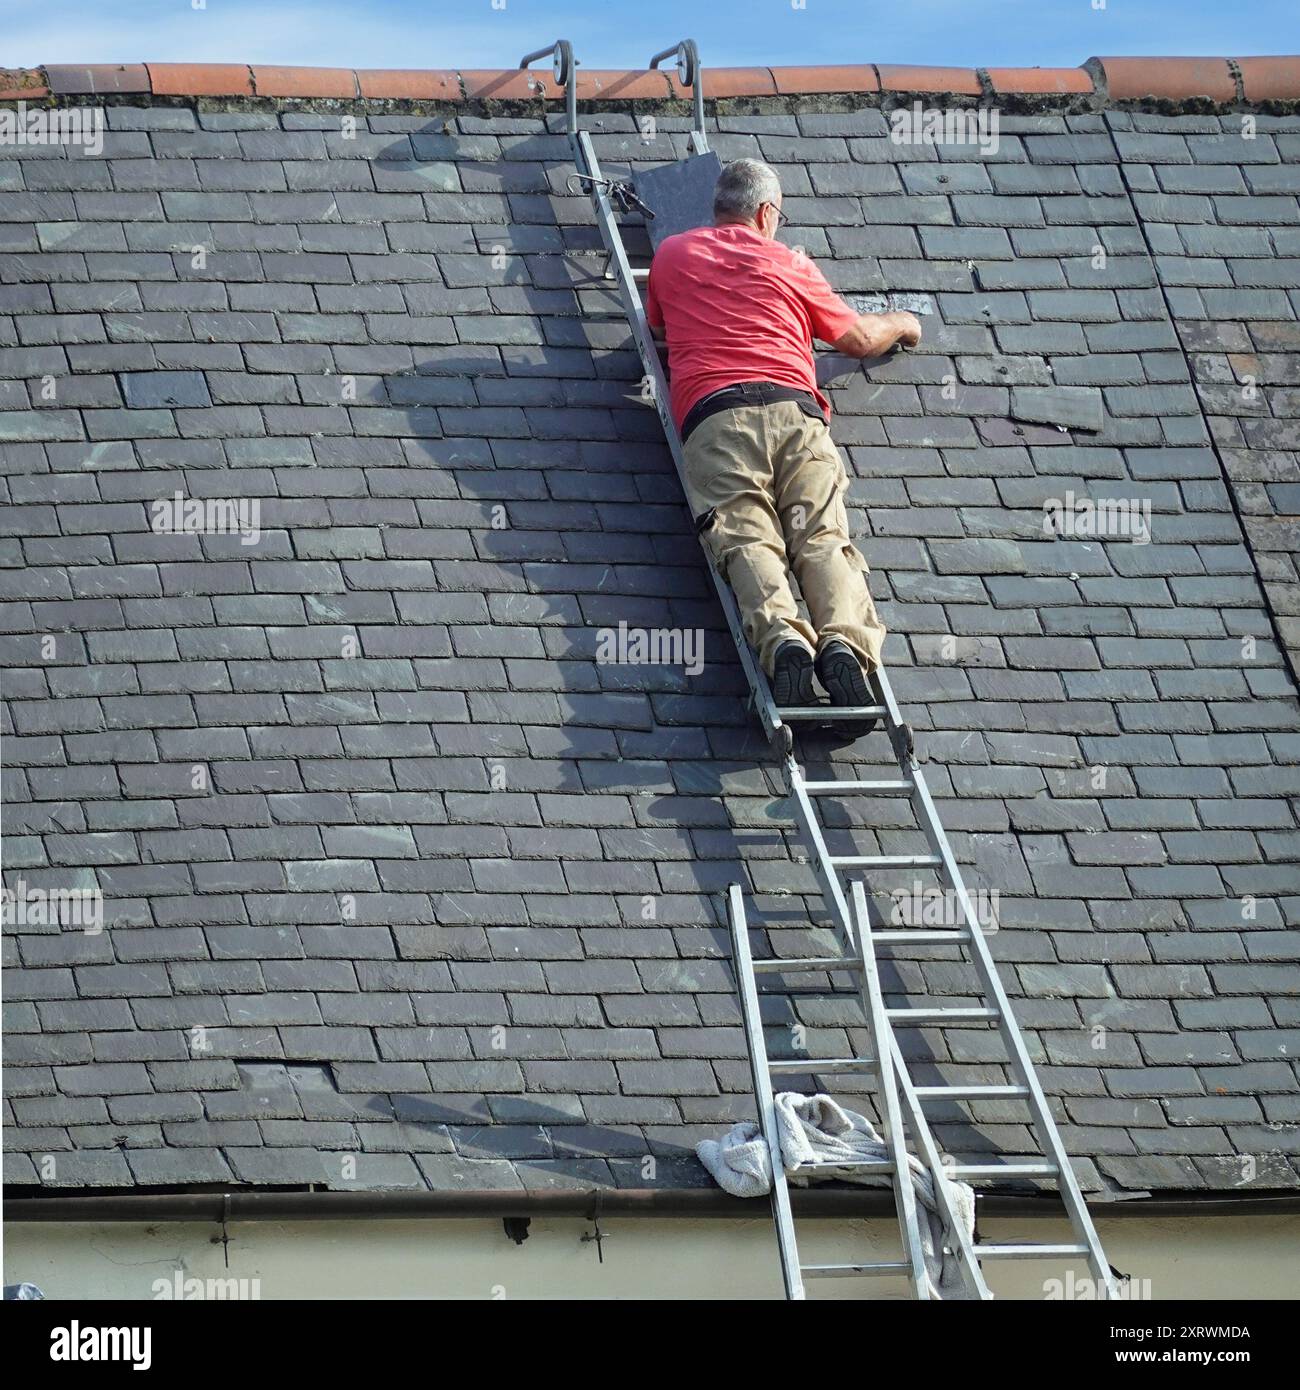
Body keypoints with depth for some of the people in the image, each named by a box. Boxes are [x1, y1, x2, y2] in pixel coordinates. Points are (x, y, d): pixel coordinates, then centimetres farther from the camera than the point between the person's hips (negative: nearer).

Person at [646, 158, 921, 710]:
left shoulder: (671, 255, 25)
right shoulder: (787, 264, 23)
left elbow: (658, 328, 46)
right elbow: (859, 339, 35)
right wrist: (900, 324, 57)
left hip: (712, 416, 0)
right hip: (794, 412, 0)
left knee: (747, 540, -17)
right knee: (822, 537, -13)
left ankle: (782, 638, -45)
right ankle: (844, 641, -40)